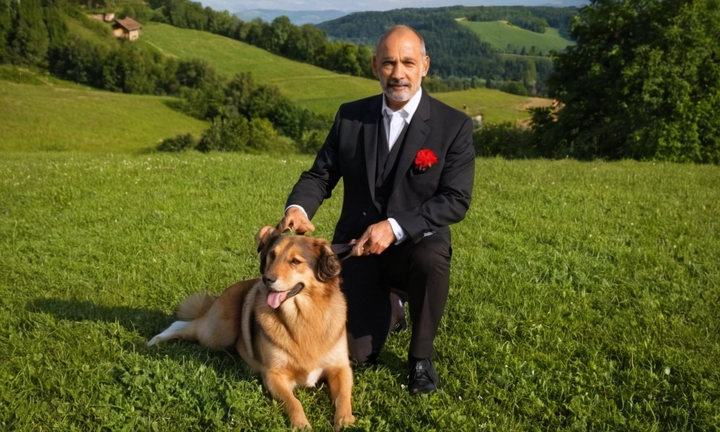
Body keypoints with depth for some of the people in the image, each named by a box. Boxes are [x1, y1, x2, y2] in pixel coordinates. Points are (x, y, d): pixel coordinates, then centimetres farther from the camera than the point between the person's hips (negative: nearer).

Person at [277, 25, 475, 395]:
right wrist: (297, 208, -23)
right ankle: (383, 305, 35)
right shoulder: (350, 115, -2)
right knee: (354, 354, -1)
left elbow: (456, 201, -17)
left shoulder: (454, 126, -11)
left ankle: (421, 357, -10)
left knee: (432, 260, -38)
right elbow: (320, 175, 0)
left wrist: (394, 227, -30)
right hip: (356, 246, 2)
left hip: (416, 243, -2)